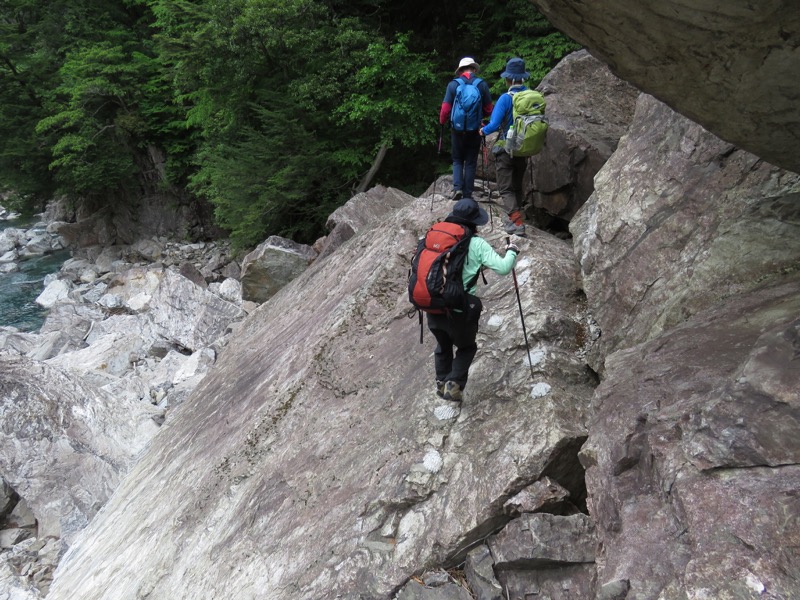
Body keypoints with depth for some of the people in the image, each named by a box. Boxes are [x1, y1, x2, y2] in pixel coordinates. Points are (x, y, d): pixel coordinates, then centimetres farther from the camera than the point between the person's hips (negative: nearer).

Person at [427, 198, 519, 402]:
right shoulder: (477, 243, -8)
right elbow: (502, 268, -13)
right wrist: (512, 251, 5)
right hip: (459, 309, -4)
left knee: (443, 345, 30)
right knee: (466, 347, 22)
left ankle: (441, 383, 31)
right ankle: (454, 384, 8)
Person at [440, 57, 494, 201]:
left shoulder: (453, 85, -6)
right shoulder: (482, 85, -3)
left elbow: (445, 109, -7)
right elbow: (488, 109, 1)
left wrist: (442, 122, 12)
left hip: (457, 129, 0)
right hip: (475, 130, 0)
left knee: (457, 160, 16)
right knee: (471, 162, 10)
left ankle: (457, 187, -3)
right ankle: (467, 195, 10)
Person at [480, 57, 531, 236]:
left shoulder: (506, 98, -18)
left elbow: (494, 124, -20)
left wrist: (484, 131, 0)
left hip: (506, 149, -5)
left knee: (506, 189, 0)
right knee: (517, 186, 20)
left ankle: (517, 223, -12)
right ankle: (513, 219, 29)